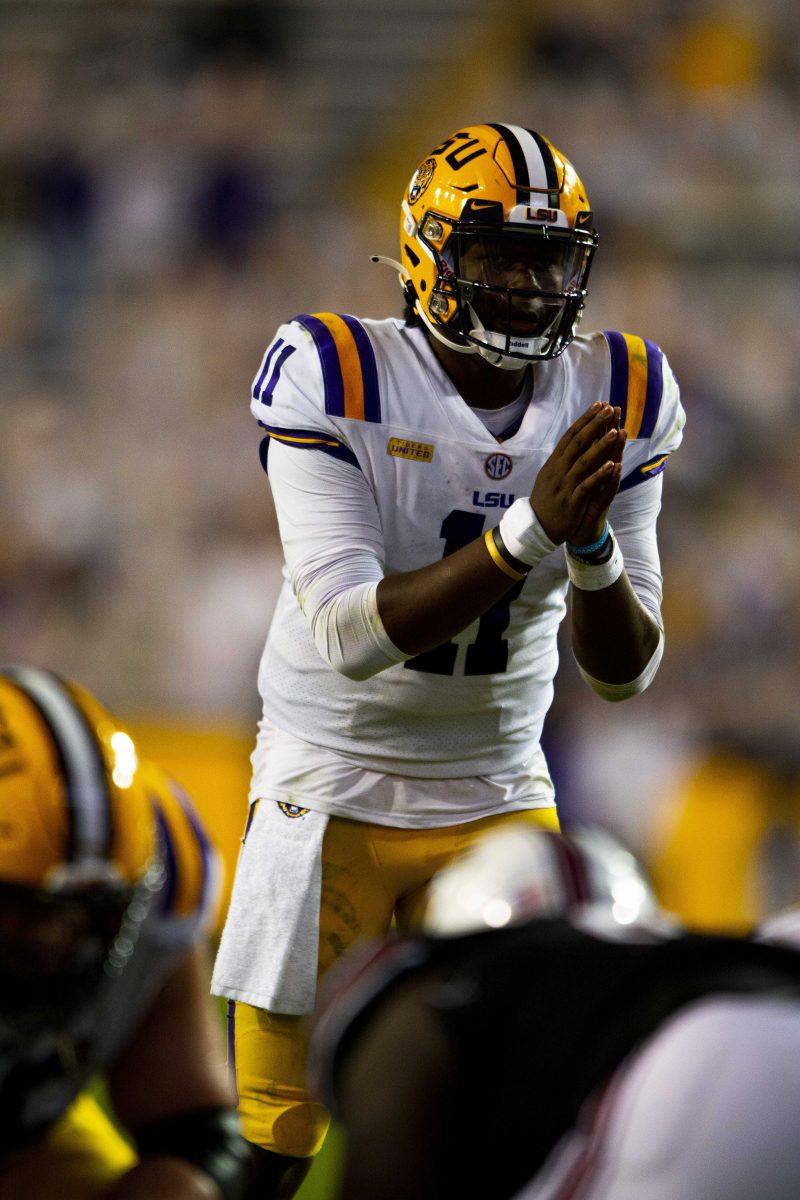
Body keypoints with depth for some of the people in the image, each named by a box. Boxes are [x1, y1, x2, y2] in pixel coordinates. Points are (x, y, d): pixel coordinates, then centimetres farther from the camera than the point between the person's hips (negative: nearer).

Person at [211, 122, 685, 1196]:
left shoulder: (614, 398, -3)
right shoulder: (341, 380, -16)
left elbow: (625, 672, -5)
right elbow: (350, 636, -25)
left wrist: (592, 547, -26)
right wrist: (531, 532, -34)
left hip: (501, 797, 4)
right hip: (335, 789, -4)